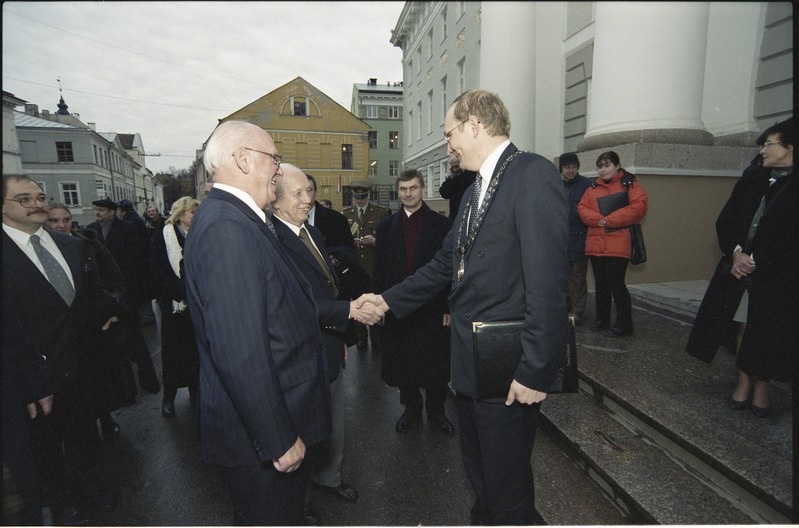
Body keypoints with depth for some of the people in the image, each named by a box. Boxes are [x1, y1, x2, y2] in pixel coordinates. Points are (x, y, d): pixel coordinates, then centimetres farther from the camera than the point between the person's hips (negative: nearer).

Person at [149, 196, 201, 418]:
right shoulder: (162, 238, -1)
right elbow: (160, 272, -8)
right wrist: (183, 292, -17)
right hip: (175, 305, -2)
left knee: (196, 349, 8)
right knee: (173, 350, 6)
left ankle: (195, 390, 22)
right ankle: (169, 397, 19)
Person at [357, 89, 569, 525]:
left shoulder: (532, 174, -15)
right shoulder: (476, 189, 14)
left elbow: (547, 280, -21)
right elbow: (445, 264, 16)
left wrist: (535, 371, -20)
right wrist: (390, 300, 13)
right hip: (470, 363, 9)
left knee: (507, 492, 11)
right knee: (480, 481, 26)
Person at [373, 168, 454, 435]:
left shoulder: (442, 225, -1)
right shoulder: (385, 227, 6)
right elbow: (379, 270, 6)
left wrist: (450, 307, -7)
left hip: (433, 309, -2)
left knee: (435, 364, 8)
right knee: (402, 363, 13)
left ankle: (436, 411, 30)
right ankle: (411, 408, 34)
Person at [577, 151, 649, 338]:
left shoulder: (629, 185, 1)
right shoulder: (593, 188, 15)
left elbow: (638, 206, -13)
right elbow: (582, 208, 5)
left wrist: (609, 220, -15)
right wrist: (598, 219, -13)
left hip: (618, 246, -5)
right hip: (595, 245, 5)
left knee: (616, 284, -5)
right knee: (601, 284, 14)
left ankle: (624, 324, 9)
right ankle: (602, 319, 27)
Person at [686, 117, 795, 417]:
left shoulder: (789, 185, -7)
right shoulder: (753, 177, 7)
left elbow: (787, 238, -12)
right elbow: (725, 220, 4)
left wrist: (754, 261, -14)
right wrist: (736, 252, -9)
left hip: (775, 274, -4)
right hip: (739, 266, 4)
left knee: (767, 332, 6)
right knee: (743, 326, 10)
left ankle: (761, 388, 21)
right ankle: (744, 383, 21)